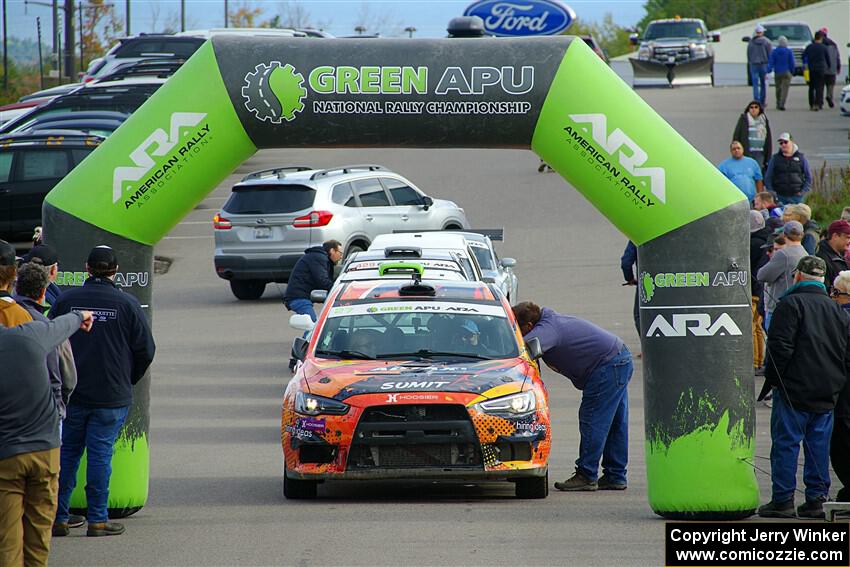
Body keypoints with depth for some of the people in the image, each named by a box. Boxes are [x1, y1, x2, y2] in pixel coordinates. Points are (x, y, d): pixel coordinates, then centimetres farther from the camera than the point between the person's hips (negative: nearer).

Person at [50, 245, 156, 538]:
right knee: (100, 453, 3)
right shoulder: (127, 304, -5)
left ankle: (59, 518, 10)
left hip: (71, 393, 2)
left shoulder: (66, 300, -1)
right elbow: (145, 349, -2)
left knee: (67, 453, 11)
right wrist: (128, 380, 15)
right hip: (112, 396, -2)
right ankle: (97, 520, 4)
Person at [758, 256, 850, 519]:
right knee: (819, 445, 10)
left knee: (785, 443, -2)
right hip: (827, 394, 6)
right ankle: (816, 499, 9)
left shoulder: (791, 304, -7)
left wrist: (773, 378, -4)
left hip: (794, 389, -6)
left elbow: (780, 347, -14)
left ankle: (783, 500, -3)